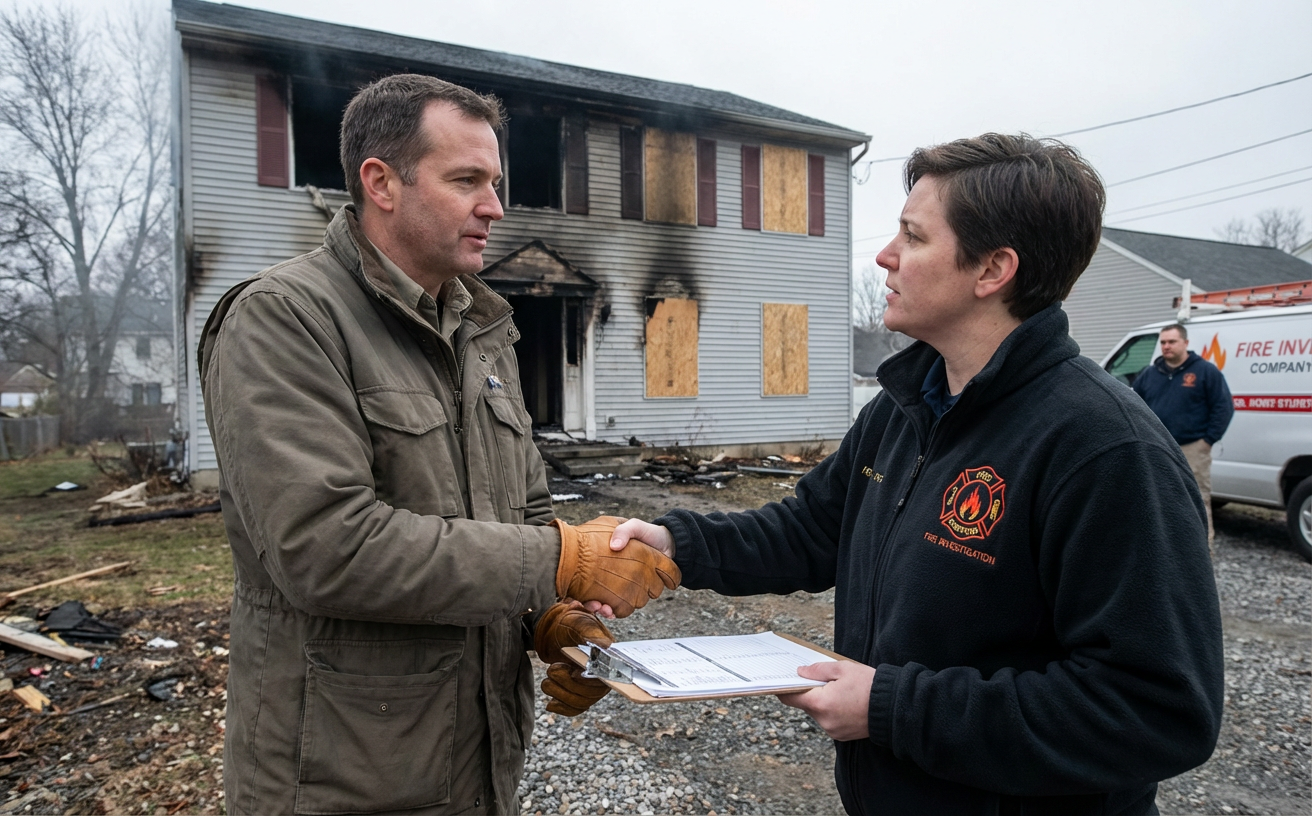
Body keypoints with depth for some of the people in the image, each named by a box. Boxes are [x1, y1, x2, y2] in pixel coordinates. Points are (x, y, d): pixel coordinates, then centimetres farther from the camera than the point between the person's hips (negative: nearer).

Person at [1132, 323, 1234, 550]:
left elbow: (1224, 407, -5)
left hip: (1192, 449, -5)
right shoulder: (1149, 373, 10)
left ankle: (1204, 545, 2)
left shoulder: (1206, 371, -3)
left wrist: (1209, 439, -9)